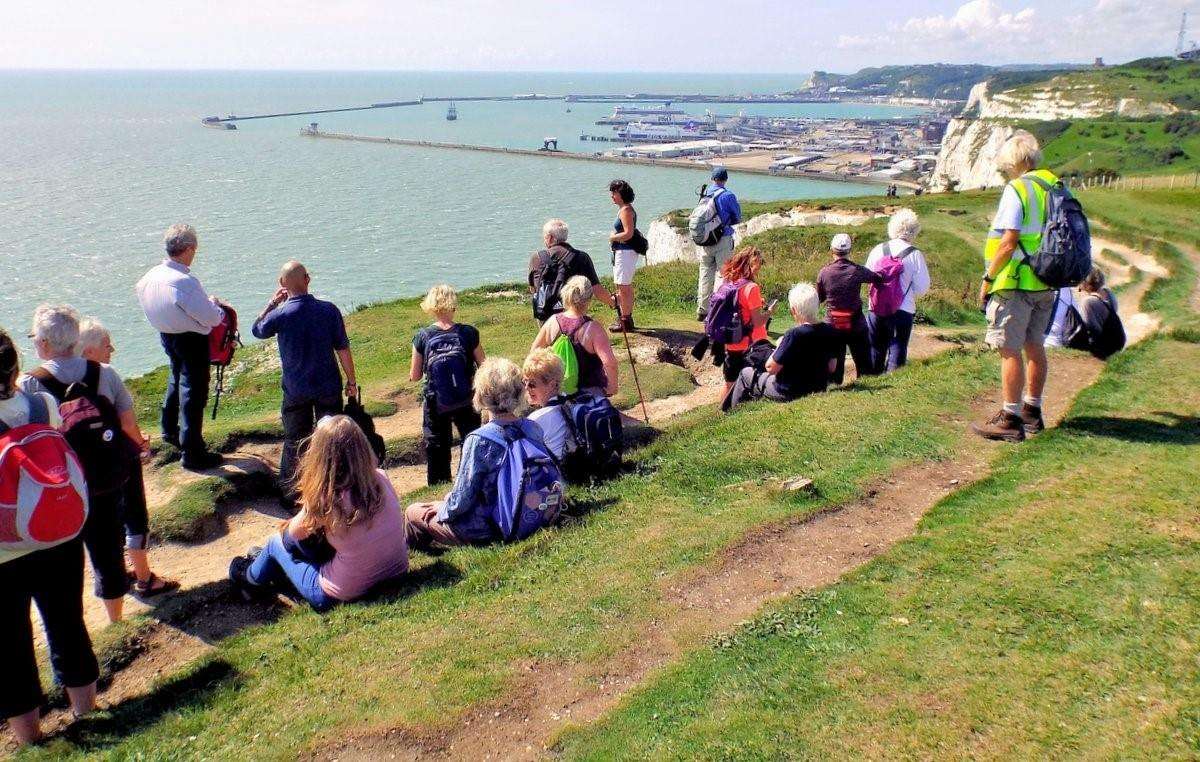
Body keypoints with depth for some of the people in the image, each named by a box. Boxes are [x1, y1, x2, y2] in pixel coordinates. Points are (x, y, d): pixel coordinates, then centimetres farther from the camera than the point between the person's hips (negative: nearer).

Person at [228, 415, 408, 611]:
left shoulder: (324, 500, -24)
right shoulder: (380, 479, -13)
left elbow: (293, 533, -2)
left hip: (344, 594, -5)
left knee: (278, 541, 18)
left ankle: (251, 579, 48)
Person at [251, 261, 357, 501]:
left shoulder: (280, 315, -14)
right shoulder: (329, 310, -12)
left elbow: (256, 330, 8)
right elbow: (343, 349, -7)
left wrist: (272, 303, 11)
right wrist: (351, 381, 3)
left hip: (295, 390, 0)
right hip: (328, 387, 0)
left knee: (294, 441, 14)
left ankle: (290, 492, 21)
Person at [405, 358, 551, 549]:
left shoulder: (479, 440, -26)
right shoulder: (534, 429, -8)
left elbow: (461, 500, -21)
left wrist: (442, 510, 3)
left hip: (485, 531, -7)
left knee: (412, 512, 16)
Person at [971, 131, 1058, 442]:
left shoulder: (1017, 189, -14)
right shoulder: (1055, 186, 9)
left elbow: (1009, 243, -19)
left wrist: (987, 278, -13)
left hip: (1016, 283, -8)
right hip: (1046, 283, 8)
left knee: (1010, 350, -3)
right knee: (1034, 347, 17)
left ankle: (1010, 420, 0)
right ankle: (1032, 412, 27)